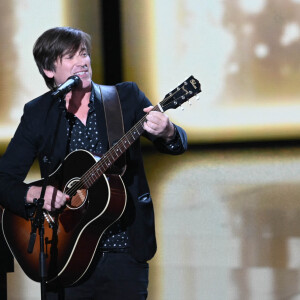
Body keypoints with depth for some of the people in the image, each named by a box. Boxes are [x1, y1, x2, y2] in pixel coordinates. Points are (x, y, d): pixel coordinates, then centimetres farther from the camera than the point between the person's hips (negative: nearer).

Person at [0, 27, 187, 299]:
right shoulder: (36, 113, 3)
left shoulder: (126, 97, 3)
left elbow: (178, 144, -4)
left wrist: (166, 132, -27)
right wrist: (35, 194, -18)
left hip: (125, 254, 0)